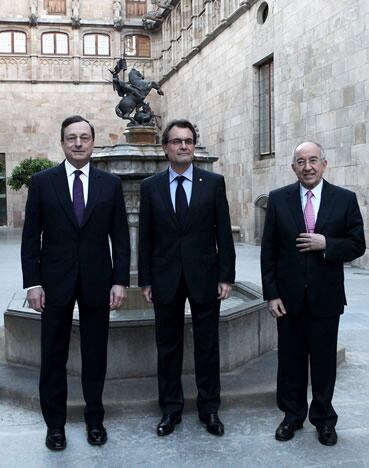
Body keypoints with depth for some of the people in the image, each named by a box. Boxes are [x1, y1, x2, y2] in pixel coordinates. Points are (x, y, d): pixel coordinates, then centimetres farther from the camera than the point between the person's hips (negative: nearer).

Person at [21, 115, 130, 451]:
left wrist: (121, 281, -4)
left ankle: (95, 419, 26)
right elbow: (31, 236, 0)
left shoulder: (111, 183, 3)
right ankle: (55, 424, 24)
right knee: (53, 357, 8)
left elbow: (120, 236, 3)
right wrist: (32, 282, -6)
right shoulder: (42, 182, 0)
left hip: (97, 281, 1)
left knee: (95, 355, 10)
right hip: (55, 282, 0)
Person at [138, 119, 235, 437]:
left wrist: (227, 276, -4)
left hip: (204, 277, -1)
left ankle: (209, 409, 24)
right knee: (168, 347, 10)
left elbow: (224, 232, 0)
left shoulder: (214, 182, 1)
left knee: (207, 346, 9)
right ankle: (171, 409, 25)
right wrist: (145, 280, 1)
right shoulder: (150, 186, 3)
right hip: (166, 279, 1)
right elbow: (146, 237, 4)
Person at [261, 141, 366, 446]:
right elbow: (269, 250, 0)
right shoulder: (278, 199, 0)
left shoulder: (345, 199, -1)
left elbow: (357, 245, -1)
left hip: (326, 297, 0)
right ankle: (292, 415, 29)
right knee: (290, 360, 12)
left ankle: (324, 419, 28)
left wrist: (326, 244, -18)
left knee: (324, 362, 11)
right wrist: (271, 294, -5)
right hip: (288, 296, 1)